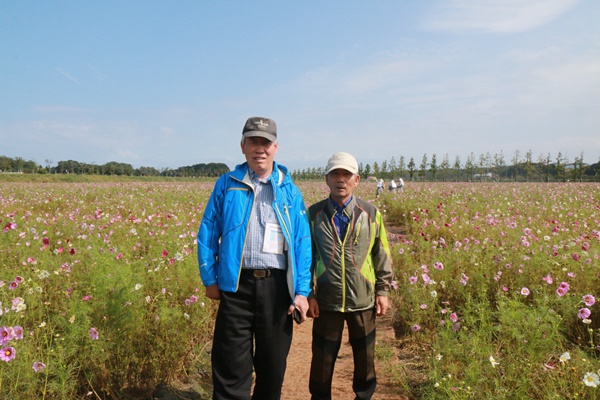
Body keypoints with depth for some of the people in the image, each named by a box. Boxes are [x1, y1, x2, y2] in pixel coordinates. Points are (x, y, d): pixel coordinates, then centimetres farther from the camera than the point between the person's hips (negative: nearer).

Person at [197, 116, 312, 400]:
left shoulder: (289, 191, 6)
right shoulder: (227, 184, 5)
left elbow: (302, 243, 3)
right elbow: (207, 233, 7)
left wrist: (302, 291, -4)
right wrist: (209, 279, 1)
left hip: (277, 286, 1)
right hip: (237, 284, -1)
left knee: (273, 365, 15)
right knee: (231, 367, 3)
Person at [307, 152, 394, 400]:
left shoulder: (371, 213, 0)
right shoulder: (314, 214, -2)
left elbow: (382, 255, 6)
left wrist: (383, 290, 4)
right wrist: (309, 294, -2)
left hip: (363, 300, 1)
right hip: (326, 301, -1)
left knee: (365, 358, 17)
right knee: (322, 360, 11)